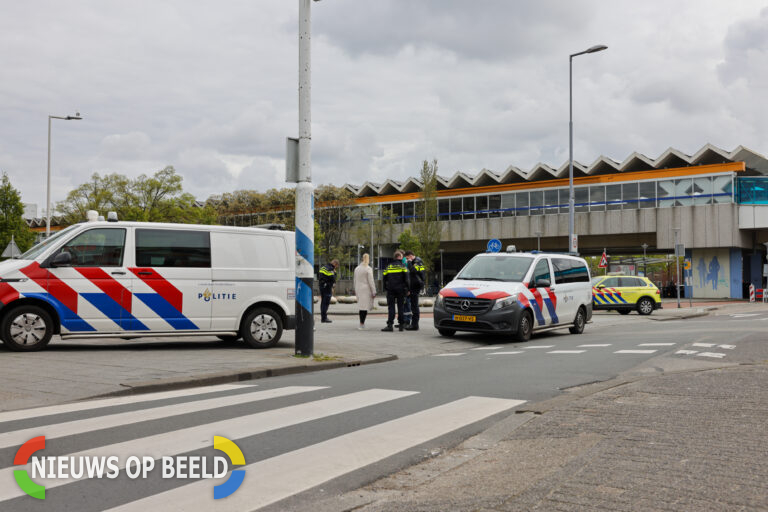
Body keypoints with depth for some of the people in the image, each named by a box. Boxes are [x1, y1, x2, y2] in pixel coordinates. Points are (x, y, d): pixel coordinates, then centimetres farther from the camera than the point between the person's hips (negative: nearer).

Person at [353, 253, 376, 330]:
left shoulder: (357, 268, 10)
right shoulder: (368, 269, -9)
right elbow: (371, 281, -11)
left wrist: (355, 290, 25)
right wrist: (374, 292, -7)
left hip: (358, 289, 6)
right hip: (366, 289, -6)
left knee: (361, 305, 13)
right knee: (364, 306, -5)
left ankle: (362, 323, 13)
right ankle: (361, 324, -9)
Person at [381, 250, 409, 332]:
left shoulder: (388, 266, 9)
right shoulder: (402, 266, -1)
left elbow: (385, 278, 9)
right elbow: (406, 279, -5)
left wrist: (386, 288, 16)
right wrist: (407, 289, -1)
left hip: (390, 290, 2)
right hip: (400, 290, -2)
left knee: (391, 307, 0)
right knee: (400, 307, 6)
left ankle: (390, 325, -10)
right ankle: (401, 325, 8)